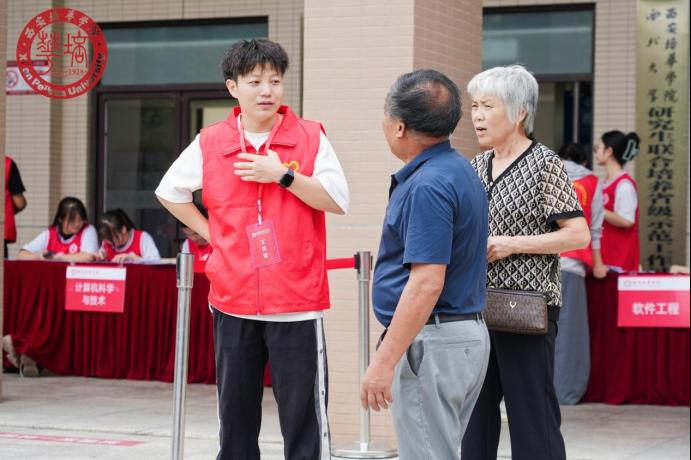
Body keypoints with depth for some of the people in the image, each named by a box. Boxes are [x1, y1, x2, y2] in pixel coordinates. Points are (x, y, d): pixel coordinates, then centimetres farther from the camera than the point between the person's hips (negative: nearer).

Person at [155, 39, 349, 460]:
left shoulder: (311, 137, -1)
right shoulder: (210, 143, 4)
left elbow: (338, 201, -6)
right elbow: (170, 191, 18)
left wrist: (283, 175, -15)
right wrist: (210, 234, 9)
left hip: (297, 303, -3)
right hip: (233, 301, 3)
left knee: (303, 416, -2)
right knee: (236, 416, 12)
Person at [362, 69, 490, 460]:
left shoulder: (428, 186, -20)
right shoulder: (459, 170, 12)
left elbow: (427, 282, -25)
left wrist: (384, 362, -25)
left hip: (432, 340, -10)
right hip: (467, 333, 10)